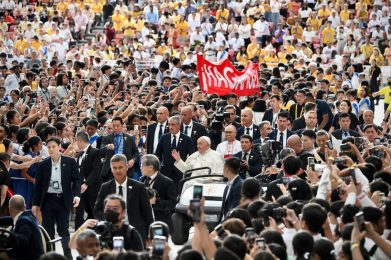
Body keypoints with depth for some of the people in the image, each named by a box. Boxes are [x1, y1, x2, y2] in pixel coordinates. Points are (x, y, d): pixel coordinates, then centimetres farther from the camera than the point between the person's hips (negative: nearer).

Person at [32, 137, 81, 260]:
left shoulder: (70, 162, -1)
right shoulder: (43, 164, 4)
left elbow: (76, 179, -1)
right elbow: (38, 185, 7)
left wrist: (76, 195, -16)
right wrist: (35, 203, 5)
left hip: (63, 200, -2)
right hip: (48, 200, 2)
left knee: (63, 230, 1)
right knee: (48, 231, 4)